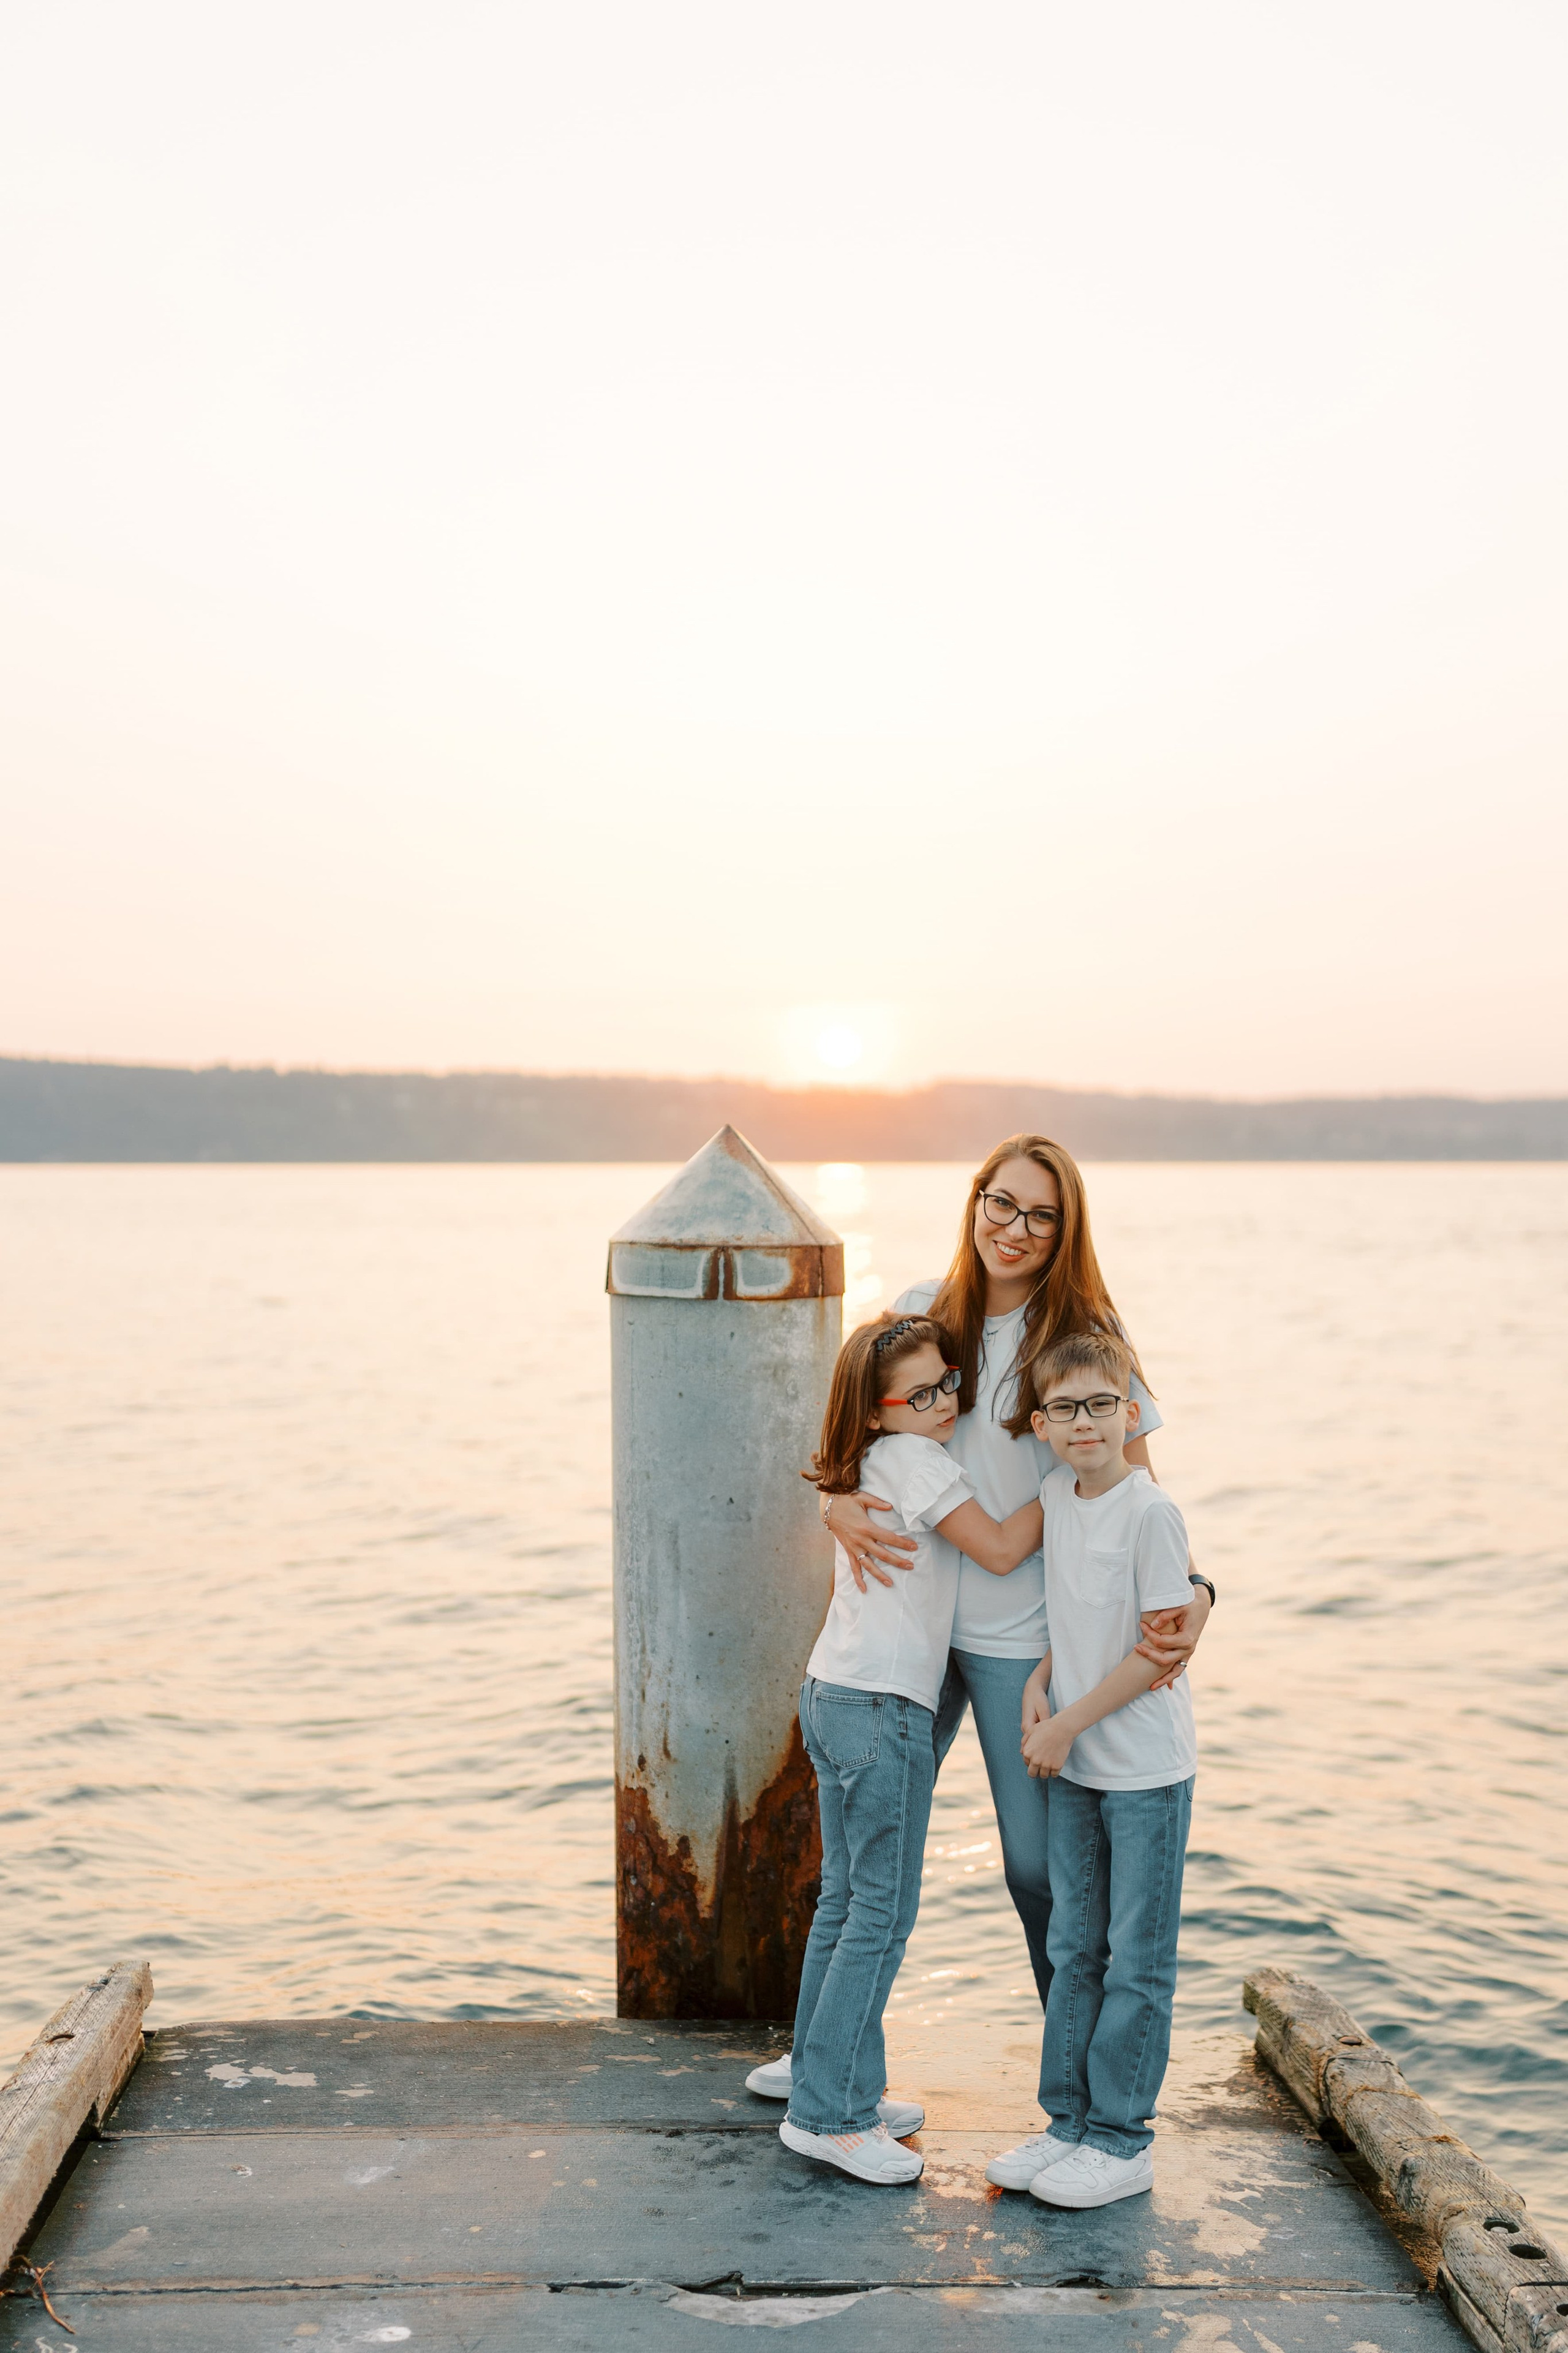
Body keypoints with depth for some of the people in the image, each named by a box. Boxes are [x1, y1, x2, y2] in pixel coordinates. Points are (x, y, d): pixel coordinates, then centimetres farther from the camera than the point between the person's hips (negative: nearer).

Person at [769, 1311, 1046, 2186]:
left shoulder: (876, 1466, 15)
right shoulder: (914, 1460, -13)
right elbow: (1002, 1550, -11)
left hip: (834, 1696, 10)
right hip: (882, 1710, -10)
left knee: (847, 1897, 15)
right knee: (884, 1912, -3)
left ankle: (835, 2086, 24)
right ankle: (829, 2114, 1)